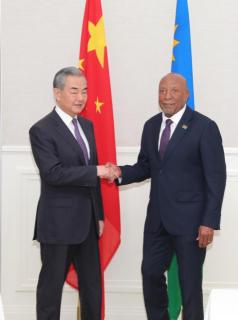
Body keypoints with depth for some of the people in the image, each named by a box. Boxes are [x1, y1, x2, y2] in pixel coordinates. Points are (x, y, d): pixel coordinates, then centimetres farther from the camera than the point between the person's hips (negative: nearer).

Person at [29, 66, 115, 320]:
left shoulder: (86, 125, 12)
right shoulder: (42, 130, -12)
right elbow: (53, 173, -22)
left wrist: (99, 214, 14)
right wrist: (96, 171, -23)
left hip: (87, 221, 7)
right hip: (58, 222, -7)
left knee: (92, 284, 12)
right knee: (52, 283, 4)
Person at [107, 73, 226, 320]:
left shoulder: (204, 127, -11)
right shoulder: (151, 126, 8)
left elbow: (216, 177, -12)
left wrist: (209, 221, -16)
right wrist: (121, 172, -8)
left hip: (189, 218, -5)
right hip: (157, 217, 6)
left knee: (189, 282, 5)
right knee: (150, 273, 12)